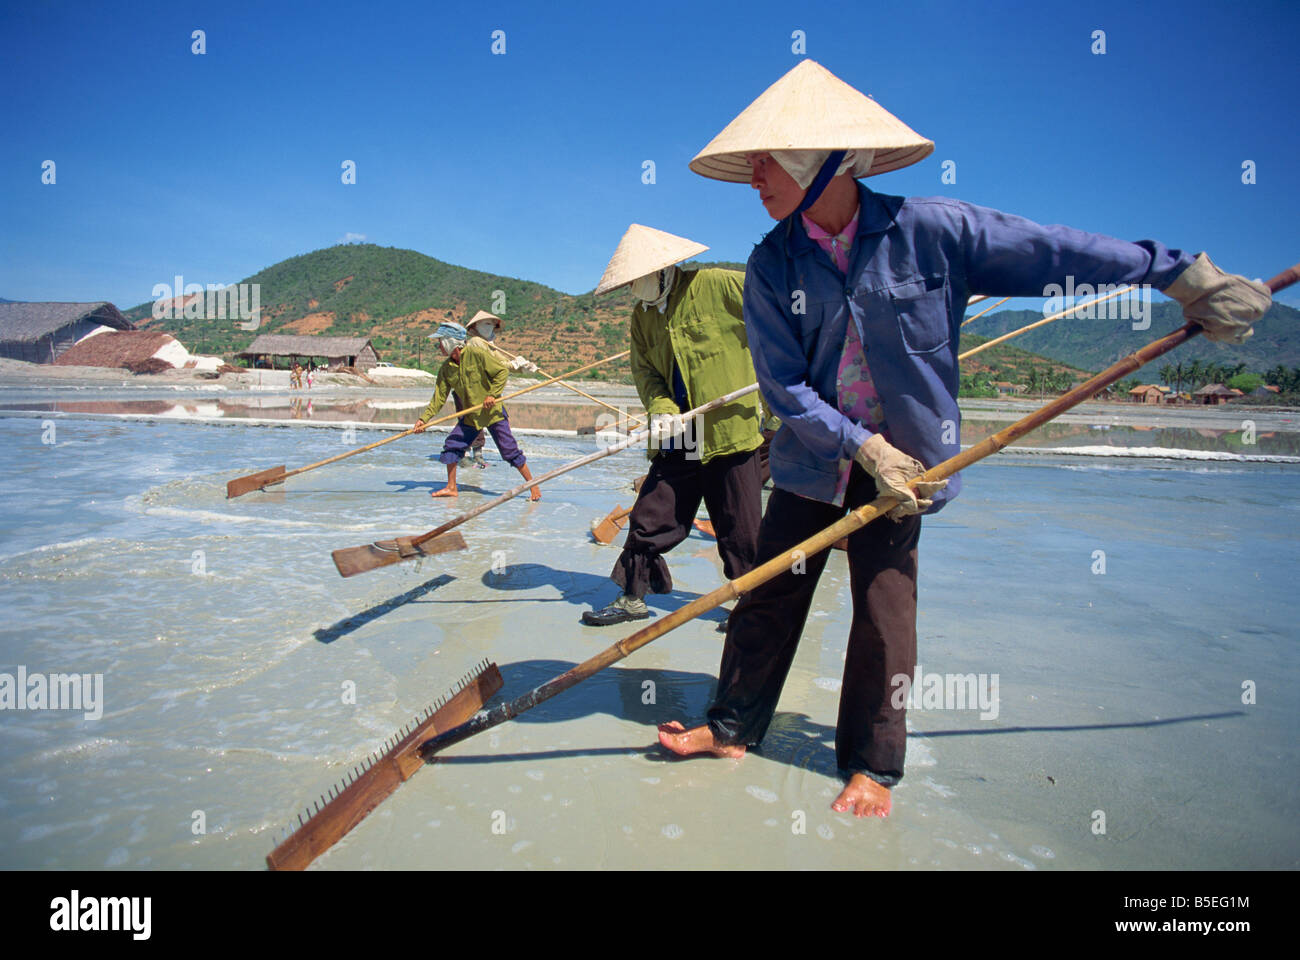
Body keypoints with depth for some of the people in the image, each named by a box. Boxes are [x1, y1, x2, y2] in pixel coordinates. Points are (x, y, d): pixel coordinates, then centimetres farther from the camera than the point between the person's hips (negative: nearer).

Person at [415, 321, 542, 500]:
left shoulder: (476, 354, -14)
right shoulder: (445, 370, 3)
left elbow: (503, 371, -13)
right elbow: (439, 398, 3)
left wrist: (492, 394, -21)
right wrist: (424, 419, -7)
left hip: (493, 412, -6)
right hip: (470, 416, 6)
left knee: (510, 451, -6)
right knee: (451, 446, -1)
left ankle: (534, 486, 5)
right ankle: (451, 488, 14)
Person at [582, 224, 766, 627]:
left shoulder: (721, 285, -8)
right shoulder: (642, 315, 11)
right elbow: (643, 370, 7)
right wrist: (660, 408, -12)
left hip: (731, 432, -5)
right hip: (677, 442, 5)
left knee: (741, 530, 3)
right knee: (649, 518, 6)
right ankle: (632, 597, 22)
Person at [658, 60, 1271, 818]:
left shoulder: (928, 229, -12)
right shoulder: (772, 265, -7)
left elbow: (1055, 250, -5)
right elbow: (782, 384, -10)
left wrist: (1181, 273, -3)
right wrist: (864, 448, -17)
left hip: (902, 462, -2)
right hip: (811, 461, 2)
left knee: (885, 611, 1)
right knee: (769, 596, 6)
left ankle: (873, 763, 18)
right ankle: (734, 727, 24)